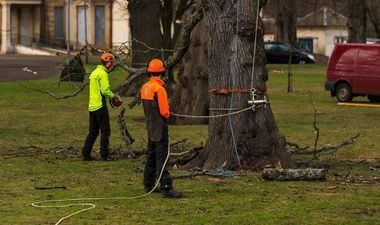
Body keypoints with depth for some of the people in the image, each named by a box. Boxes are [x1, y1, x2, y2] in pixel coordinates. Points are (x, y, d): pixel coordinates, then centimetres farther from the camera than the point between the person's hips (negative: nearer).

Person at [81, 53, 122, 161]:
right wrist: (114, 96, -3)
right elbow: (105, 90, -20)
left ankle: (85, 154, 10)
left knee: (93, 132, 13)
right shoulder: (103, 73, -12)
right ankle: (104, 155, -1)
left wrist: (111, 95, 15)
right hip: (100, 106, -8)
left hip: (92, 106, 9)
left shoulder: (94, 73, 16)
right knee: (105, 131, -1)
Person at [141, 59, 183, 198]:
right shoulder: (159, 89, -19)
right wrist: (168, 113, 2)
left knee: (151, 156, 17)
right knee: (161, 157, -10)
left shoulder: (145, 87, 7)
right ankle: (166, 188, -12)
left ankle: (148, 185, 25)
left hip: (150, 127, 9)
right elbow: (164, 112, -20)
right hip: (160, 128, -9)